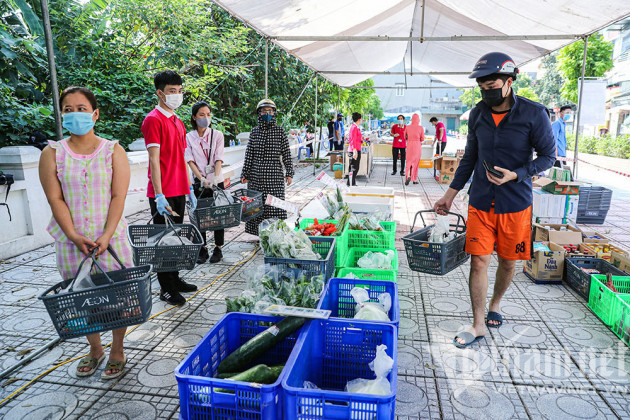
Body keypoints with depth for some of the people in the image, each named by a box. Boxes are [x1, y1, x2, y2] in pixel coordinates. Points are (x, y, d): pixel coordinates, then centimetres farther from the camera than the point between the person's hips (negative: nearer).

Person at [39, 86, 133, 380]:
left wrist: (106, 236, -16)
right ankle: (95, 350, 32)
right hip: (71, 240, 2)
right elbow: (55, 199, -3)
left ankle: (117, 350, 24)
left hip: (110, 237, -1)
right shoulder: (52, 153, 3)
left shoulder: (113, 151, 0)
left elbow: (118, 197, -6)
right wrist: (74, 236, -14)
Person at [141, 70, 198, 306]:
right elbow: (154, 159, -17)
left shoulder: (178, 123, 17)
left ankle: (175, 280, 30)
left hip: (179, 191, 9)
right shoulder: (153, 120, -10)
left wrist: (189, 189, 18)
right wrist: (159, 195, -23)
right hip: (163, 193, -8)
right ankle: (166, 289, 13)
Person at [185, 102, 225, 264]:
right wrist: (202, 178, -19)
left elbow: (218, 159, -7)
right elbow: (190, 161, -4)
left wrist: (215, 178, -22)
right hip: (198, 183, 1)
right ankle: (203, 250, 17)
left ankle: (218, 249, 15)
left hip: (216, 182, -1)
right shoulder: (189, 137, 4)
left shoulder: (217, 135, 2)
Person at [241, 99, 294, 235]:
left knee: (275, 205, -4)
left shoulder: (280, 131, 3)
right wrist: (245, 174, 7)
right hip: (256, 176, 3)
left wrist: (289, 173, 0)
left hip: (274, 174, -2)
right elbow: (249, 154, 9)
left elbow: (286, 153, 4)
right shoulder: (254, 131, 9)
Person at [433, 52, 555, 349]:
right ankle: (478, 326, 10)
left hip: (515, 203, -2)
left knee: (508, 262, 11)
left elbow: (548, 156, -3)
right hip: (481, 202, 2)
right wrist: (450, 195, 10)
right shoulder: (478, 114, 3)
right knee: (478, 261, -1)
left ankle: (495, 304, 39)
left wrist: (515, 175, -20)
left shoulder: (534, 114, -9)